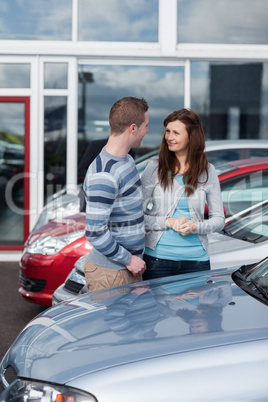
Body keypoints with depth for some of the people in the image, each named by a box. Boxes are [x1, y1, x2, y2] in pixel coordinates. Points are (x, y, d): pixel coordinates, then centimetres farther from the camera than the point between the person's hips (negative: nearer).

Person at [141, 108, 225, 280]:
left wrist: (195, 227, -13)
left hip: (196, 259, 1)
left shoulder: (208, 172, 3)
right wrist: (168, 222, -16)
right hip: (158, 257, -1)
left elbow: (219, 219, 6)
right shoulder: (154, 168, -1)